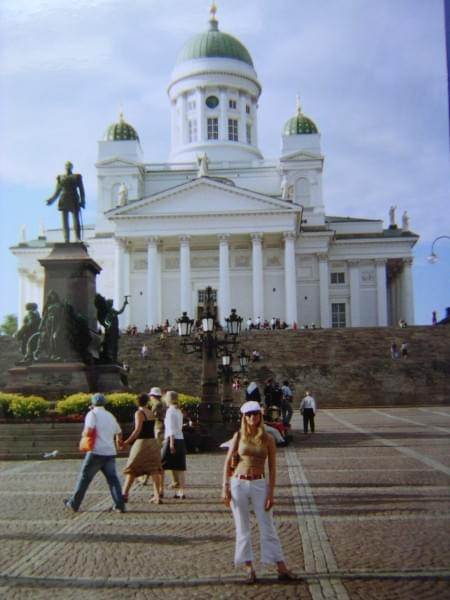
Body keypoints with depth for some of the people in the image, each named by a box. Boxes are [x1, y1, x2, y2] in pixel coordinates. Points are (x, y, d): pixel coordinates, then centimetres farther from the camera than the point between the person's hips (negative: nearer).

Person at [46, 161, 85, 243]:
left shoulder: (77, 177, 9)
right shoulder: (60, 178, 13)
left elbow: (81, 190, 7)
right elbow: (57, 191, 15)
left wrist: (82, 201, -3)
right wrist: (51, 199, 3)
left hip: (74, 200, -2)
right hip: (64, 200, 2)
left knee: (76, 220, -11)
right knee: (65, 222, -2)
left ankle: (78, 239, -11)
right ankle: (66, 240, -2)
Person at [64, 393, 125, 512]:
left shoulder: (92, 413, -3)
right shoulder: (110, 415, 17)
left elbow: (89, 430, -19)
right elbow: (119, 432, 30)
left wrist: (84, 433, 4)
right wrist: (119, 441, 50)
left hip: (96, 453, -5)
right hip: (110, 453, 5)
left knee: (84, 478, 7)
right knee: (113, 478, 6)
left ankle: (74, 504, 17)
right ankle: (119, 505, -3)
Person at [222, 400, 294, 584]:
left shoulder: (268, 439, -1)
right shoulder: (239, 436, 0)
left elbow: (272, 467, 0)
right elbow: (228, 462, 2)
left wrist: (271, 492, -5)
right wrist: (225, 487, -4)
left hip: (259, 484, -1)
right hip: (238, 484, 1)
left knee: (267, 527, 2)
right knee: (242, 528, 6)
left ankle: (281, 568, 10)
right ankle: (249, 569, 15)